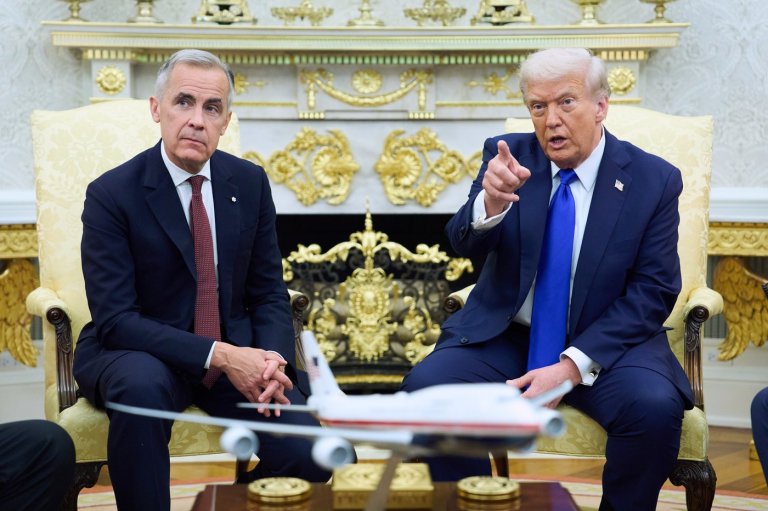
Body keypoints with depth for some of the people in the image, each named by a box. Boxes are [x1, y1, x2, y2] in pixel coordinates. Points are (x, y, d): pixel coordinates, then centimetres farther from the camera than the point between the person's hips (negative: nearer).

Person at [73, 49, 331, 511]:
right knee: (142, 387, -39)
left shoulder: (250, 182, 3)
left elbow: (270, 294, 6)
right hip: (139, 354, -3)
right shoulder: (111, 194, -11)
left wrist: (273, 360, -16)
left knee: (312, 456, -18)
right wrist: (219, 355, -26)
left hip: (236, 352, 4)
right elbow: (115, 319, -16)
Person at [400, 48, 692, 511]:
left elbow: (652, 292, -7)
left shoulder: (655, 180, -4)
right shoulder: (508, 155, 0)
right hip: (504, 335, 2)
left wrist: (574, 365, -19)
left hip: (604, 343, -1)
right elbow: (465, 244, -12)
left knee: (656, 406, -31)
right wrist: (491, 203, -37)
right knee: (425, 387, -24)